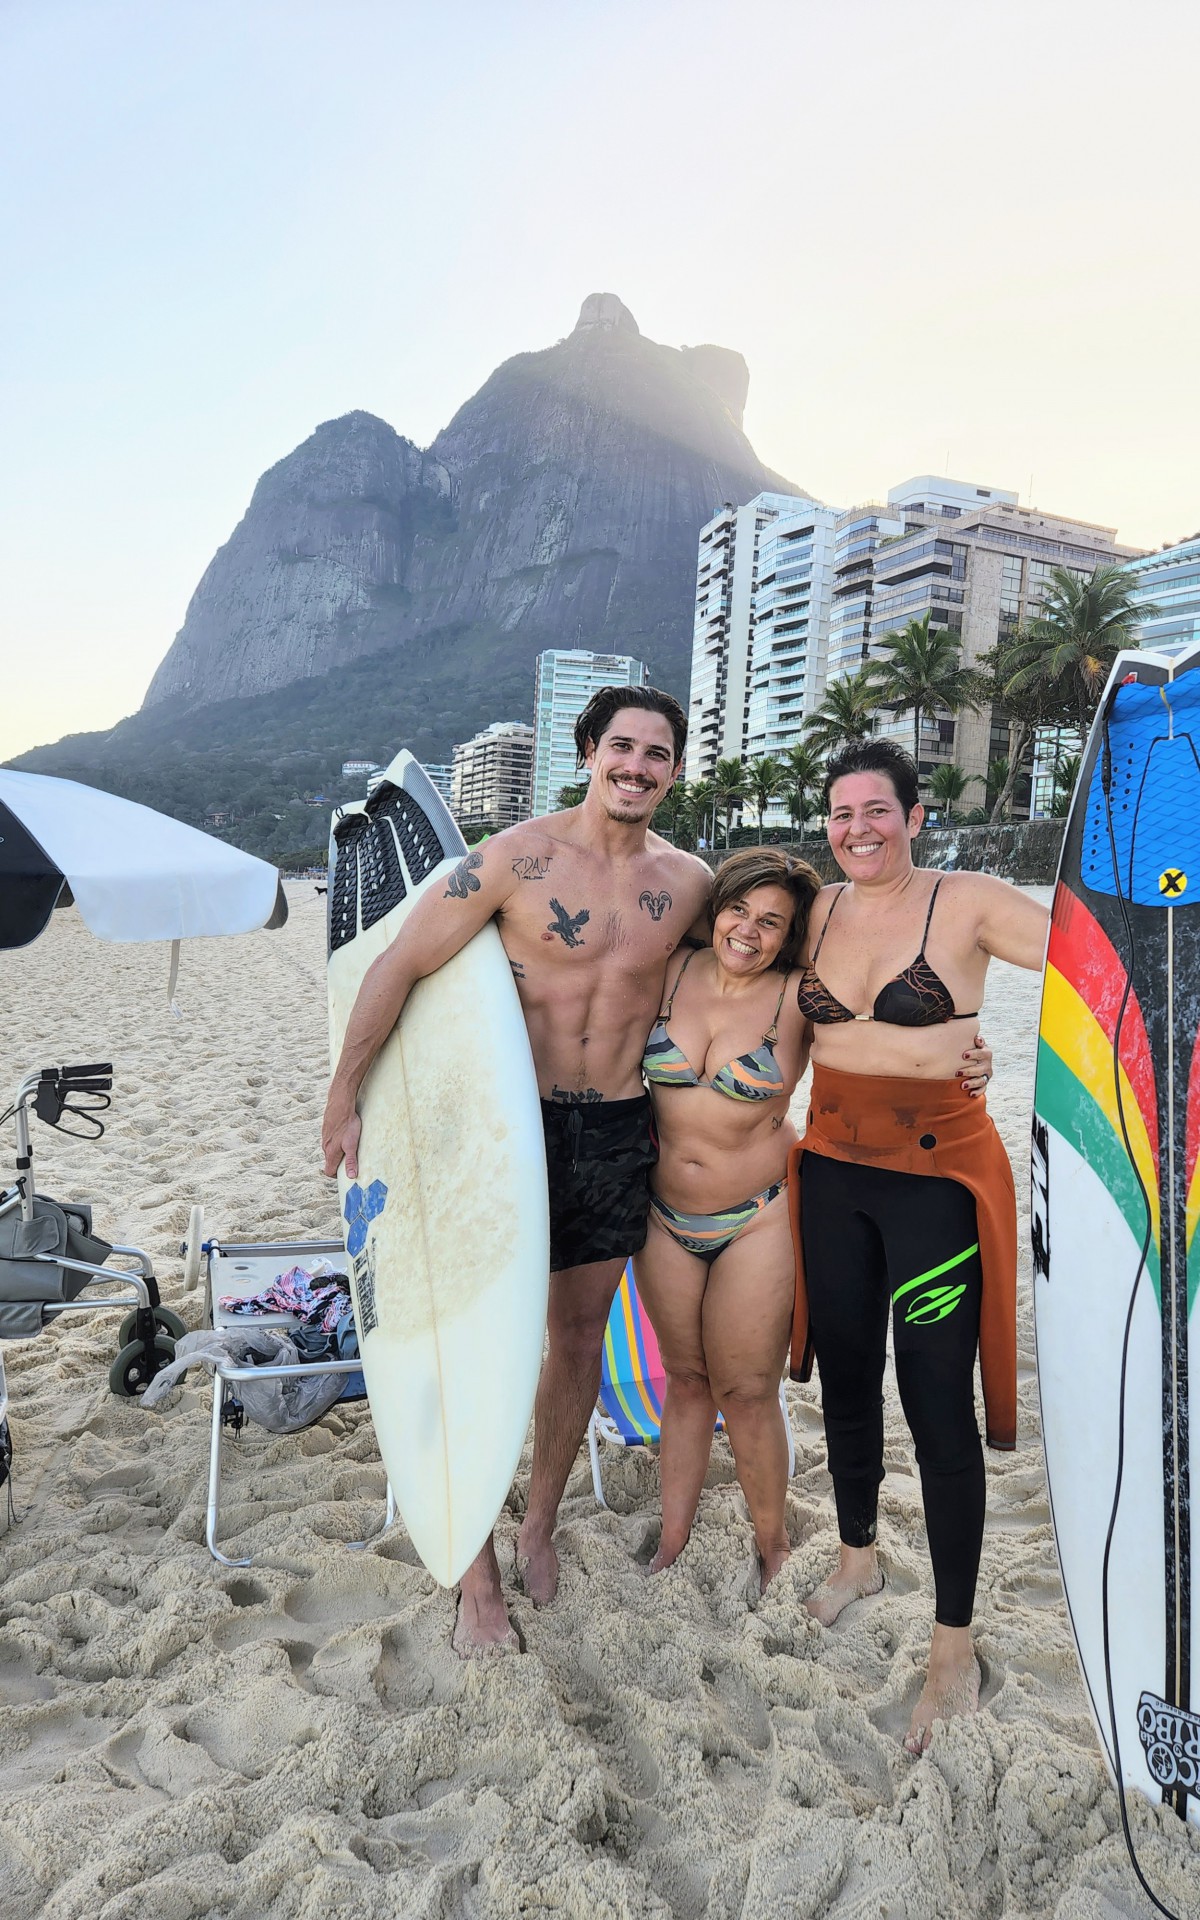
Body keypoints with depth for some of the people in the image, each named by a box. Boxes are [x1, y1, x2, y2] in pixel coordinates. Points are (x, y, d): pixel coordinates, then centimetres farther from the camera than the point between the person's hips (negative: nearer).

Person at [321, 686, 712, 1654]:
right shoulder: (520, 855, -11)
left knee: (582, 1335, 15)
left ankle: (540, 1525, 38)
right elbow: (400, 965, -9)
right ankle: (479, 1579, 22)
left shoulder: (688, 881, 1)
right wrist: (343, 1099, -10)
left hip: (619, 1135, 4)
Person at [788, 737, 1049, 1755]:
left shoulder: (966, 903, -10)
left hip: (939, 1180, -5)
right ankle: (858, 1556, 42)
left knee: (938, 1403, 0)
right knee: (845, 1375, 17)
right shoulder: (817, 911, 4)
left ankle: (955, 1648, 20)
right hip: (832, 1173, 5)